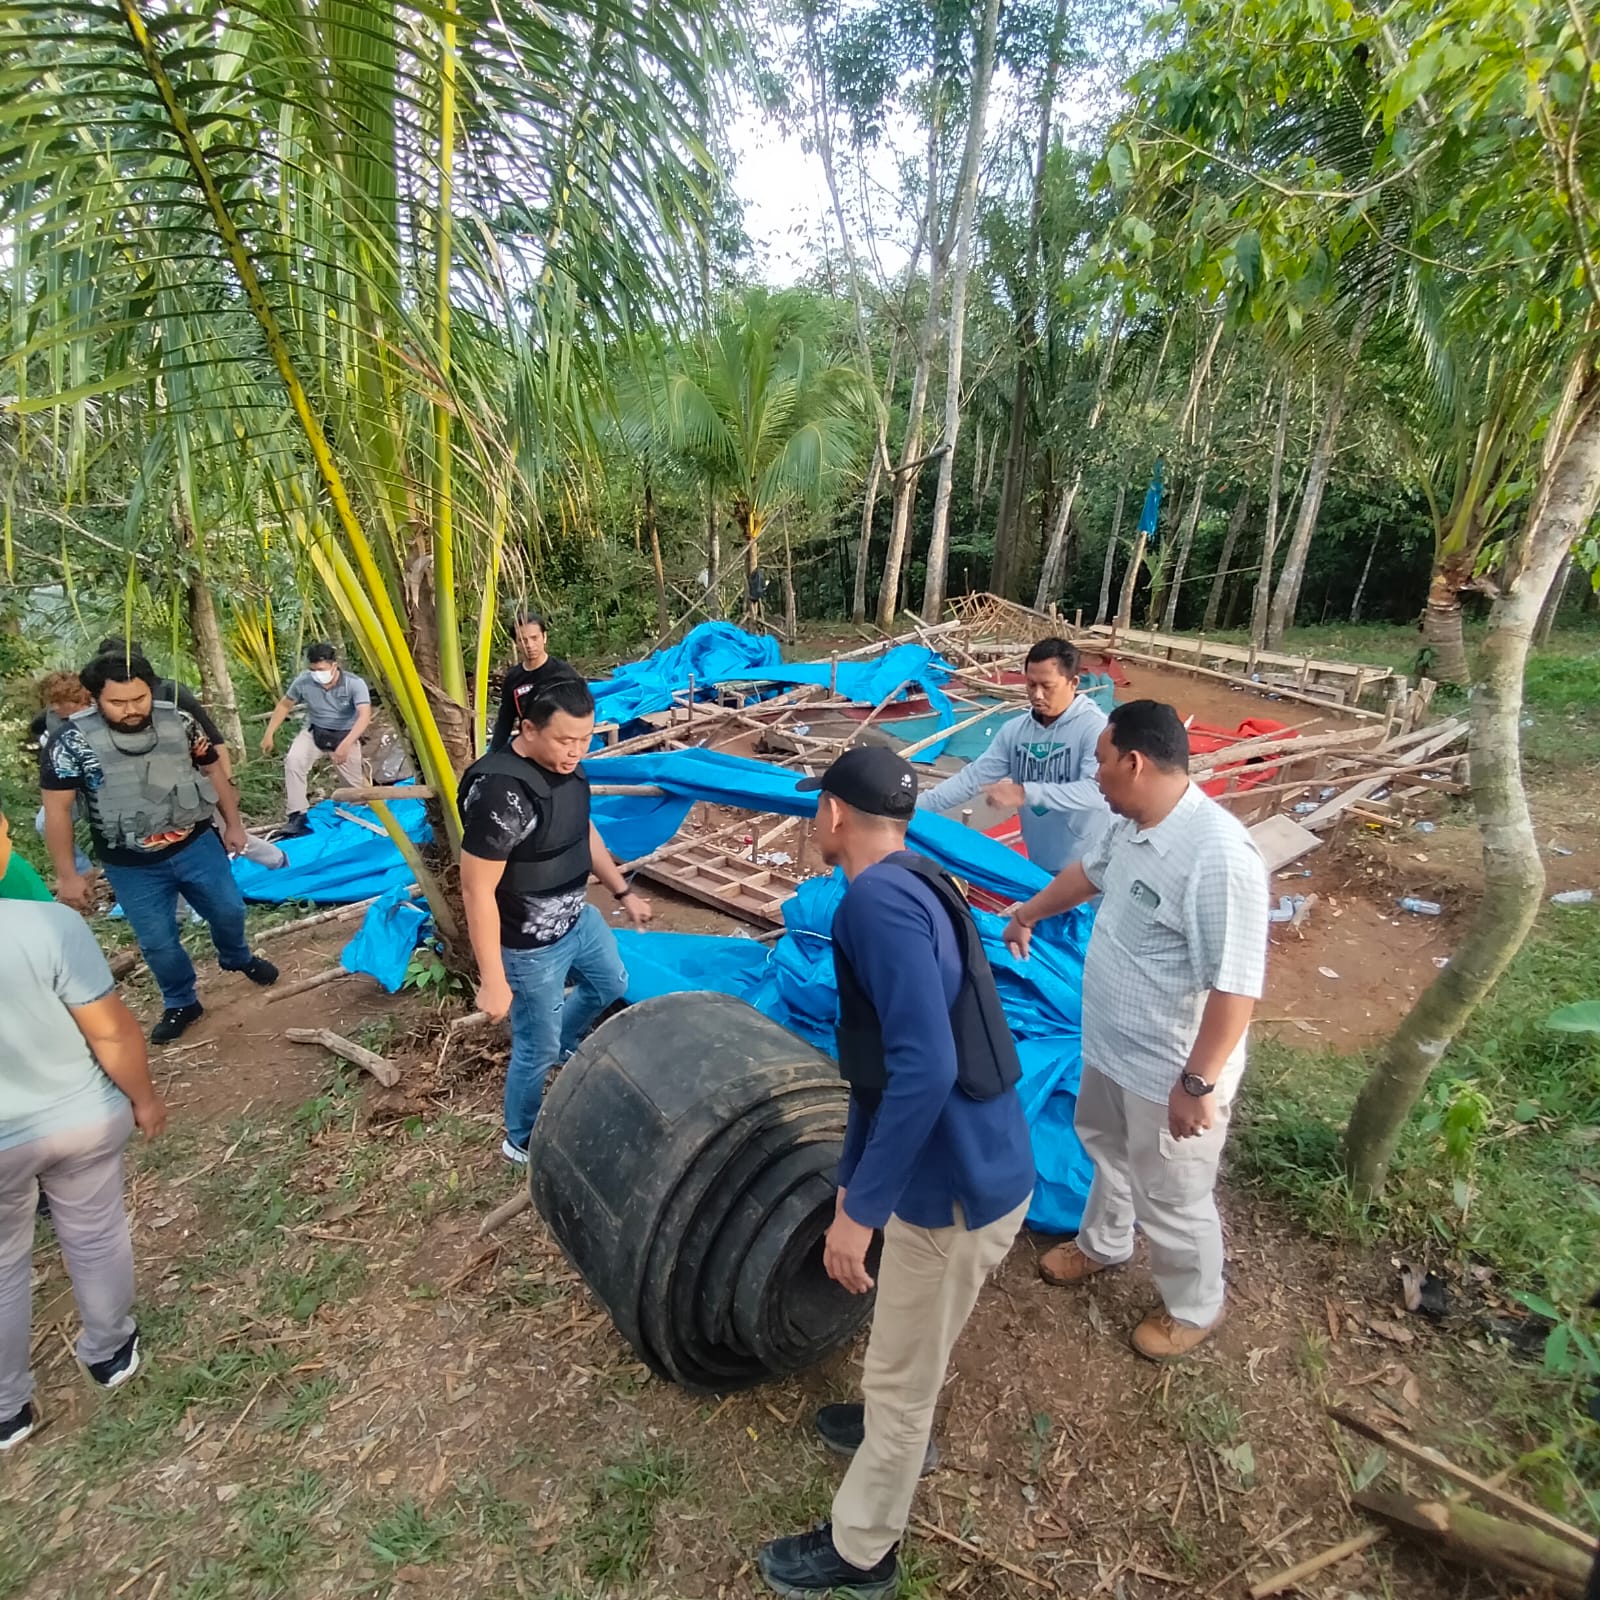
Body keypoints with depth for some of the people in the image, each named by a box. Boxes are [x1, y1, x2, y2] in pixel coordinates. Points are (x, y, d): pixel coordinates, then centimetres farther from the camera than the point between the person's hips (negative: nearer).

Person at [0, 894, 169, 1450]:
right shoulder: (48, 924, -26)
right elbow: (111, 1032, -18)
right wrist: (144, 1097, -1)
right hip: (81, 1118, -1)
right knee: (96, 1236, 24)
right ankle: (109, 1351, 45)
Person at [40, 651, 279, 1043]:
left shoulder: (178, 722, -10)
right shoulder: (73, 741, -17)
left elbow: (214, 770, 6)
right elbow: (57, 810, -9)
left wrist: (233, 824, 9)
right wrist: (67, 875, -7)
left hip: (196, 844, 2)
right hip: (131, 866, -2)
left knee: (228, 909, 17)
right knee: (157, 942, 9)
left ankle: (237, 958, 50)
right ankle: (181, 1004, 34)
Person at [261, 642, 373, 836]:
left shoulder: (355, 683, -25)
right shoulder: (303, 681, -16)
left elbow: (364, 715, -37)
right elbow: (284, 705, 1)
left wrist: (346, 744, -49)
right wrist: (269, 734, 0)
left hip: (344, 736, -1)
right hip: (314, 732, 2)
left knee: (355, 785, 5)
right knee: (293, 761, -27)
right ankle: (298, 817, -24)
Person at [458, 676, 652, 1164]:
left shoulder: (565, 763, -7)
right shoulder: (500, 793, -33)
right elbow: (477, 890, -27)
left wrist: (623, 892, 18)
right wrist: (492, 979, -23)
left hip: (578, 918, 8)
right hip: (531, 948, -8)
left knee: (612, 984, 30)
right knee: (536, 1050, 11)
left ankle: (563, 1042, 58)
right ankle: (523, 1142, 38)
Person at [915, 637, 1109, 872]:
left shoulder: (1095, 727, -17)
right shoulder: (1015, 729, -1)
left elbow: (1096, 790, -29)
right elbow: (973, 776, -1)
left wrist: (1025, 793, -36)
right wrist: (913, 806, -10)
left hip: (1088, 866, -5)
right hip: (1038, 862, 5)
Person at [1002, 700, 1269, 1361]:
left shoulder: (1217, 855, -33)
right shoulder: (1132, 824, -4)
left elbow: (1235, 986, -30)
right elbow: (1092, 870, 18)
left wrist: (1196, 1083, -24)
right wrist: (1032, 909, 33)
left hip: (1168, 1073, -8)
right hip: (1109, 1048, 9)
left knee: (1171, 1200, 15)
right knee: (1104, 1145, 30)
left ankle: (1193, 1310, 44)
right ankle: (1102, 1244, 58)